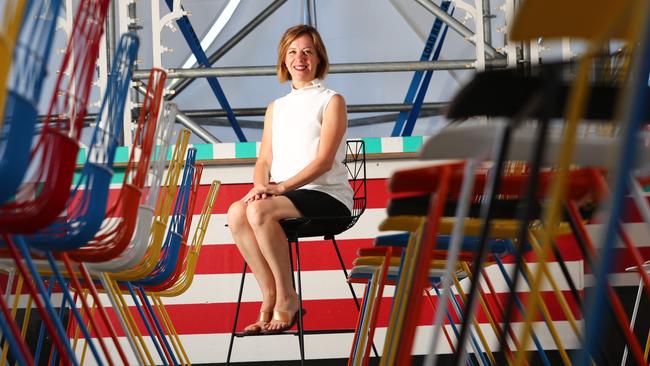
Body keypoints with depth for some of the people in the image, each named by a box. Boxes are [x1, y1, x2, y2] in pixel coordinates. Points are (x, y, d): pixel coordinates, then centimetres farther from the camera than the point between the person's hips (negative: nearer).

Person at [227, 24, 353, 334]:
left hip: (326, 196, -5)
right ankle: (270, 298, -20)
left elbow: (324, 160, -9)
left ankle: (287, 298, -19)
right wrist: (260, 185, -10)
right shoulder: (275, 107, 22)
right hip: (282, 196, 5)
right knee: (236, 212, -26)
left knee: (260, 210, -32)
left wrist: (282, 186, -21)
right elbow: (264, 159, 14)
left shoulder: (331, 101, 3)